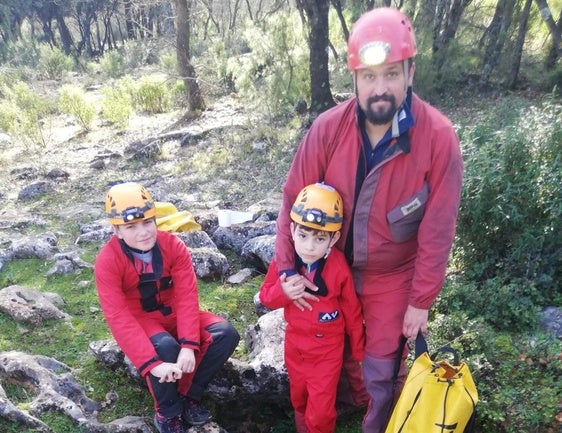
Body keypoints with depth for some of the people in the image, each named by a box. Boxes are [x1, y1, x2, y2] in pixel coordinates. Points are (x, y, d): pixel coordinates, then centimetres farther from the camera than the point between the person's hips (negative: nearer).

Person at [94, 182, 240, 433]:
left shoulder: (173, 245, -14)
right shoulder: (108, 261, -21)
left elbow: (187, 296, -20)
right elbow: (118, 317, -28)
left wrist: (189, 345, -33)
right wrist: (152, 363, -38)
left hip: (174, 314, 4)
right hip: (140, 321, -3)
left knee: (226, 333, -19)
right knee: (164, 347, -36)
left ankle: (188, 396, -2)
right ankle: (167, 412, -7)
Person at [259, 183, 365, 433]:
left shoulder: (339, 268, -24)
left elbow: (352, 311, -9)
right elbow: (265, 297, -6)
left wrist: (358, 349, 3)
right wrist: (283, 292, -29)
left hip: (327, 346, -3)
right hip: (294, 340, 3)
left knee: (320, 410, 3)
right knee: (299, 397, 25)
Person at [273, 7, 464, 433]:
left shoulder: (439, 137, -22)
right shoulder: (328, 128, -18)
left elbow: (437, 230, -16)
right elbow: (295, 199, -9)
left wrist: (421, 301, -10)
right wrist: (287, 267, -11)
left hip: (392, 278, -2)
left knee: (381, 371, 12)